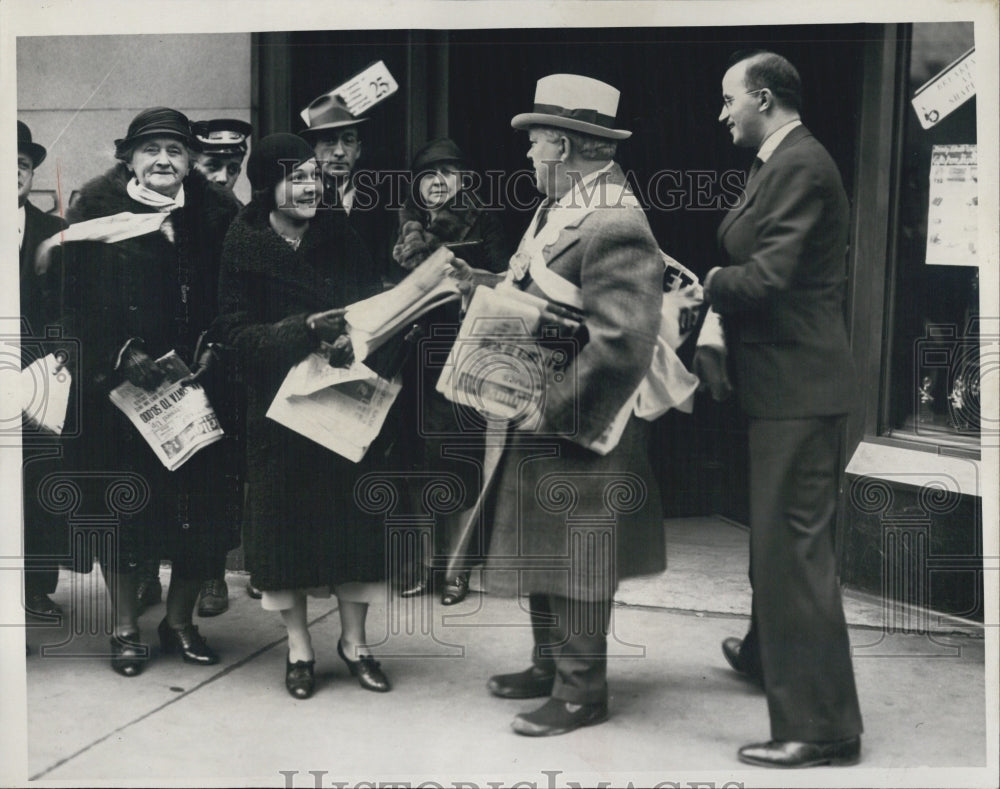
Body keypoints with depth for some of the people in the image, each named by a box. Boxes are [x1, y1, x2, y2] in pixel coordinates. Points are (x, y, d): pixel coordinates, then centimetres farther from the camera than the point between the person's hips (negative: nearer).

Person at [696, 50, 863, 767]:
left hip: (797, 387, -11)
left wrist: (700, 284, -7)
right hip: (784, 381, 11)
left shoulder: (799, 165, -17)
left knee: (795, 543, -7)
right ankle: (770, 654, 47)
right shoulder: (780, 163, 15)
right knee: (779, 531, 25)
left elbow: (767, 278, -24)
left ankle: (823, 728, 2)